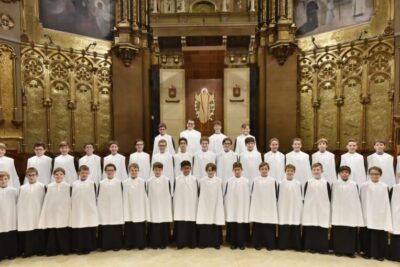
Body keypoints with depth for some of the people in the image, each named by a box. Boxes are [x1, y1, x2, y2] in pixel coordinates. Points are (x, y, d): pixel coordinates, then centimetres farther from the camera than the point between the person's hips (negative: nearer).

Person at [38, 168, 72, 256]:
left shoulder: (68, 186, -1)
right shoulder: (49, 187, 4)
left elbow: (70, 200, 1)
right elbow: (46, 201, 7)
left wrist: (69, 212, -1)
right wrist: (44, 214, 5)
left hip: (64, 213, -2)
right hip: (52, 213, 2)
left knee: (64, 233, 2)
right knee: (52, 232, 5)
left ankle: (65, 249, 15)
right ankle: (52, 250, 18)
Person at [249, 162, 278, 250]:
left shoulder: (273, 181, -1)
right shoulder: (255, 180, 1)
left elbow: (276, 195, 4)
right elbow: (252, 194, 5)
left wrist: (274, 205, 3)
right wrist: (252, 205, 3)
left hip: (269, 207, 0)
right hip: (258, 207, 1)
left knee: (269, 226, 2)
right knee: (258, 226, 4)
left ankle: (270, 244, 15)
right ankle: (258, 244, 16)